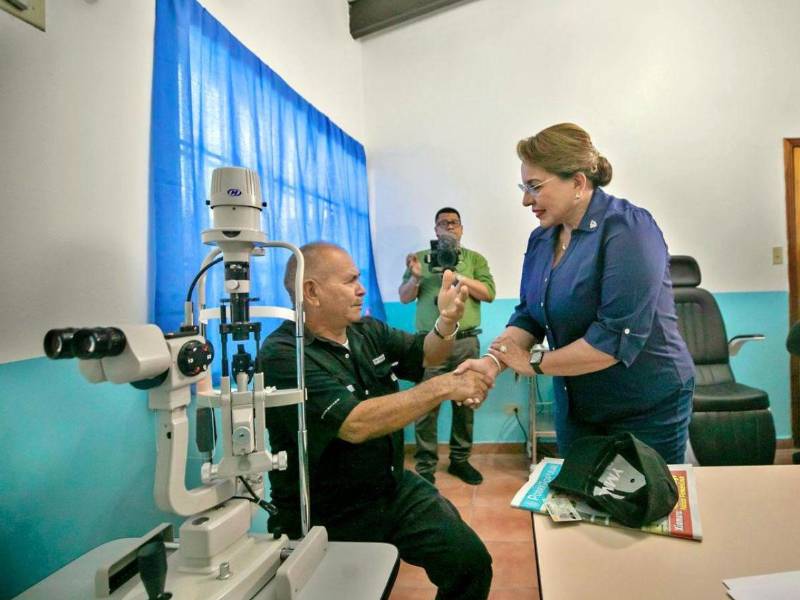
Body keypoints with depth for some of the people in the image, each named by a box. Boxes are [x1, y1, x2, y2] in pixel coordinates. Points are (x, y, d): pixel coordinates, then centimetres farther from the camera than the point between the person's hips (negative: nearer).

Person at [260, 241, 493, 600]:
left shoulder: (367, 332, 3)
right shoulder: (282, 356, -21)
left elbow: (424, 355, 10)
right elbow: (356, 424, -31)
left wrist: (447, 321, -13)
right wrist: (443, 387, -27)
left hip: (396, 489, 6)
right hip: (328, 518, -5)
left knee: (471, 561, -7)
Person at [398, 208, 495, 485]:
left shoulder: (475, 259, 13)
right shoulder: (421, 258, 13)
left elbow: (489, 293, 0)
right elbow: (404, 298, 7)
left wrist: (458, 277, -10)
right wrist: (415, 277, -12)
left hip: (466, 342, 1)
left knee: (465, 402, 5)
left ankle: (460, 460, 20)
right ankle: (425, 467, 4)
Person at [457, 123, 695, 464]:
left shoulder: (627, 229, -21)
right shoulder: (542, 238, 1)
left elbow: (618, 336, -27)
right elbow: (528, 316, 2)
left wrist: (535, 362, -19)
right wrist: (493, 362, -15)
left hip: (647, 407, -6)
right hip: (575, 404, 6)